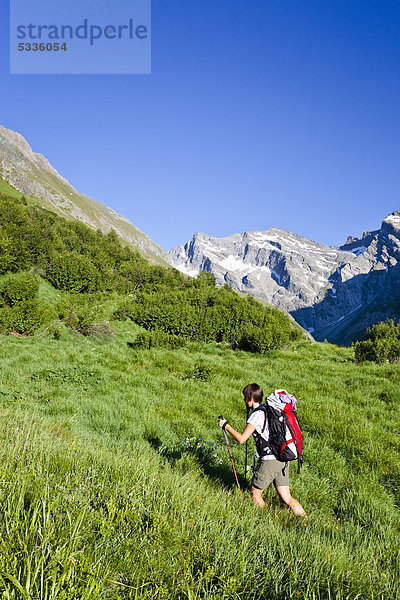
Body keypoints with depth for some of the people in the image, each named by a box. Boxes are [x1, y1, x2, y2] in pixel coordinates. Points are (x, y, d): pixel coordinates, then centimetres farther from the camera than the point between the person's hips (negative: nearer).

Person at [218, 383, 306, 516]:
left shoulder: (257, 414, -11)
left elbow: (241, 439, -14)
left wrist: (226, 425, -3)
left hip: (270, 460, -8)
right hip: (283, 460, 8)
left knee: (255, 493, 8)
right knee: (286, 498, 11)